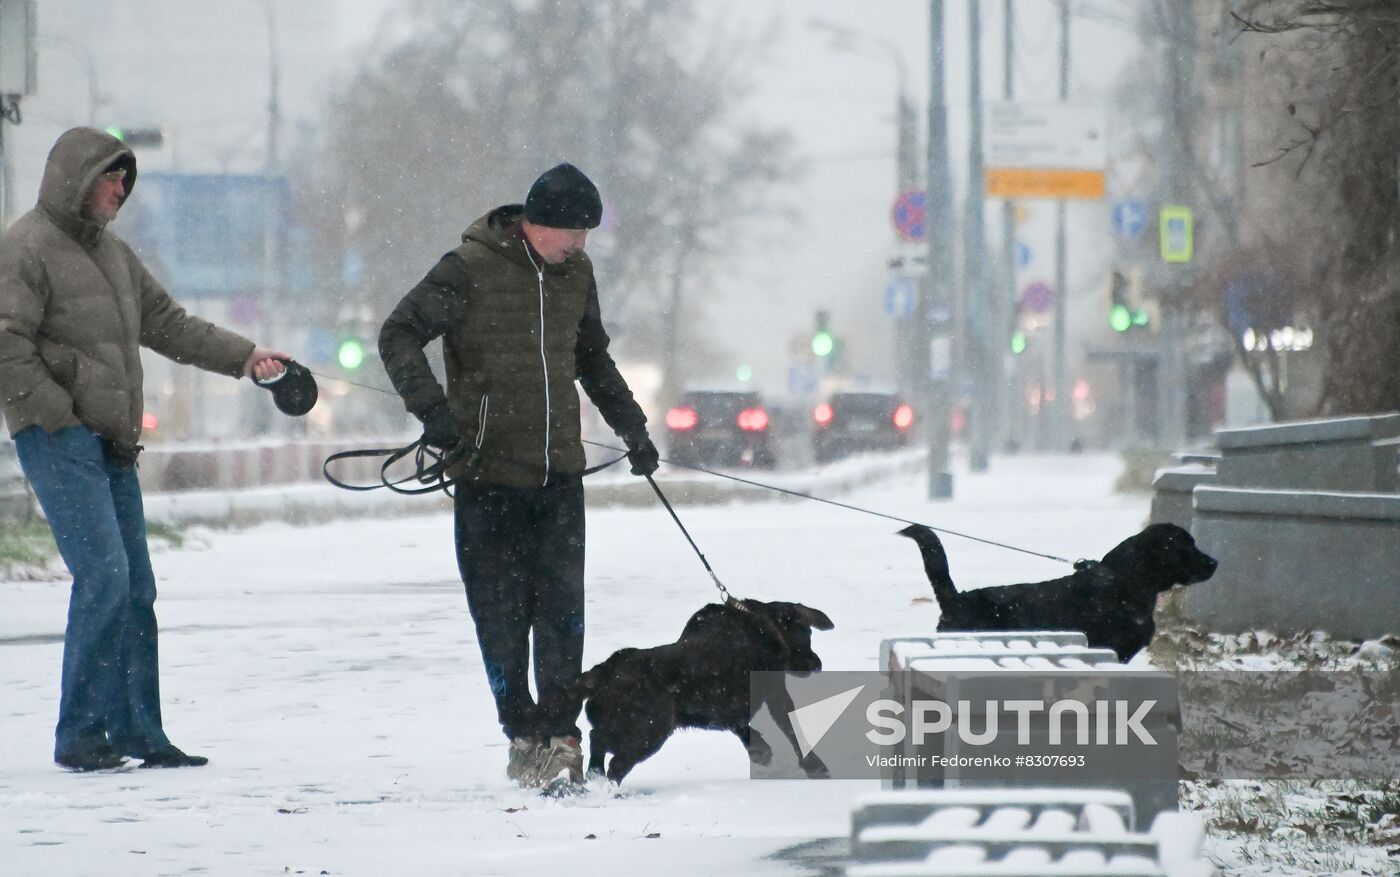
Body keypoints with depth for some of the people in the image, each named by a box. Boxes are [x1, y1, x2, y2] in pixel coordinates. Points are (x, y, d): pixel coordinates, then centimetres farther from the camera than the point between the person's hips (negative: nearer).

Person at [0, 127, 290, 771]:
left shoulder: (111, 251, 20)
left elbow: (166, 323, 24)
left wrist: (243, 356, 14)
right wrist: (62, 415, -18)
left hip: (111, 443, 9)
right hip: (58, 441, -9)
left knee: (135, 589, 7)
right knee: (104, 576, -17)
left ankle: (137, 732, 12)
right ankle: (79, 735, -11)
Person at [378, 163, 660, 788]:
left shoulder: (575, 272, 10)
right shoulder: (470, 268, -9)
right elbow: (399, 335, -9)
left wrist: (632, 427, 25)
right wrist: (430, 405, -22)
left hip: (560, 470, 4)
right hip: (489, 472, -4)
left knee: (563, 606, -5)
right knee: (501, 611, -1)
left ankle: (561, 733, -1)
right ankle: (523, 731, 10)